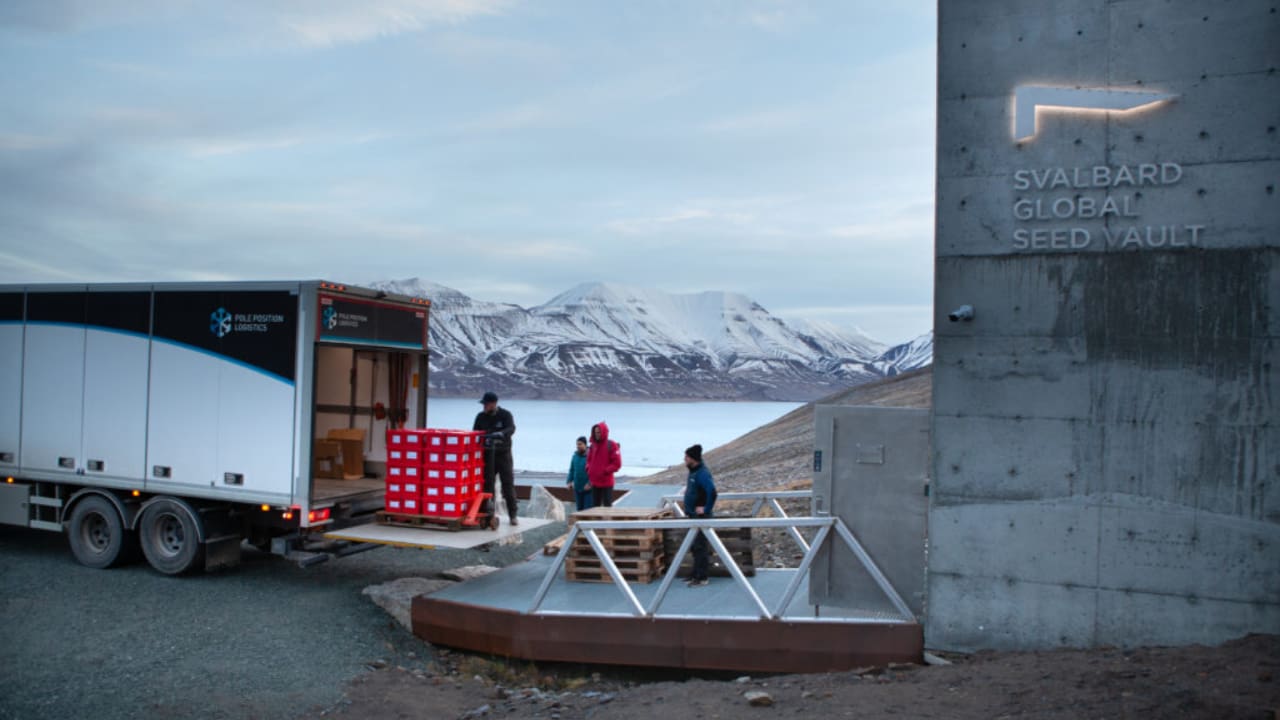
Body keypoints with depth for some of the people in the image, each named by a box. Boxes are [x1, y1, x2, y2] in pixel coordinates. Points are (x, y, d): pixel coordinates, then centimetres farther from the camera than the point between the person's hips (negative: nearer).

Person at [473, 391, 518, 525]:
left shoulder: (505, 415, -6)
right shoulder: (481, 416, 5)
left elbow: (511, 429, -22)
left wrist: (499, 434, -41)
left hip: (503, 454, -3)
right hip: (487, 454, 3)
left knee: (508, 484, -3)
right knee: (487, 484, 1)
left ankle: (513, 515, 3)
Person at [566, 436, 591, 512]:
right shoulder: (575, 456, 8)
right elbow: (571, 470, 16)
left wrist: (590, 484, -20)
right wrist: (569, 482, 5)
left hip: (588, 489, -6)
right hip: (577, 488, 6)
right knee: (579, 508, 11)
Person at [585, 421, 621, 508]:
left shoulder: (611, 445, -9)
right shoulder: (593, 446, 9)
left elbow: (617, 464, -11)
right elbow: (589, 460, 21)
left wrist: (605, 472, -17)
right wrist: (588, 469, 2)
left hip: (606, 483, -6)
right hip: (594, 483, 6)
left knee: (607, 506, -2)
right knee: (595, 506, 10)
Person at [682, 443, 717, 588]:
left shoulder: (702, 473, -20)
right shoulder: (693, 471, 11)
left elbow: (712, 492, -30)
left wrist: (706, 509, -23)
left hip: (700, 516, -10)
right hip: (693, 515, 10)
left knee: (700, 546, -5)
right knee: (695, 546, 16)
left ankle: (701, 578, 0)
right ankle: (696, 574, 25)